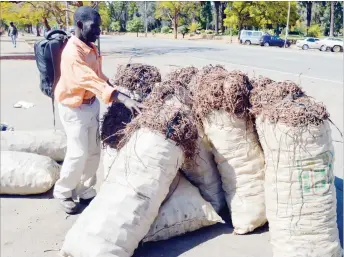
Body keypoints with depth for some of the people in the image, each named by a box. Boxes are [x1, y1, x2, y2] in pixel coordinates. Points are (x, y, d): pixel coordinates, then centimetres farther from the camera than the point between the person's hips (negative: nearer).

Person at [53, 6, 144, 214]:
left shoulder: (91, 47, 1)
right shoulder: (73, 53, -27)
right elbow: (92, 81, -40)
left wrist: (116, 93, 10)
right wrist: (123, 98, -50)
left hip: (92, 103, 8)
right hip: (74, 108, -8)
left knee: (94, 152, 10)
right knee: (79, 154, -5)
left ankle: (86, 192, 25)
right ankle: (63, 192, 18)